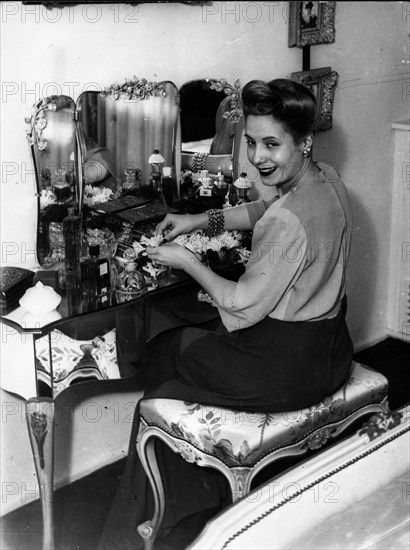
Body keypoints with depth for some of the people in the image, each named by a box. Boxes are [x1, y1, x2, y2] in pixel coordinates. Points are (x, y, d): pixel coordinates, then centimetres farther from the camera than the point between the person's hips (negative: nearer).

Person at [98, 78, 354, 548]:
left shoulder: (289, 222, -30)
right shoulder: (325, 179, -1)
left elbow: (242, 306, -23)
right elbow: (262, 209, 17)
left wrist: (186, 261, -10)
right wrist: (201, 221, 7)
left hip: (289, 371, -9)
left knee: (168, 350, 10)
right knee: (185, 339, 21)